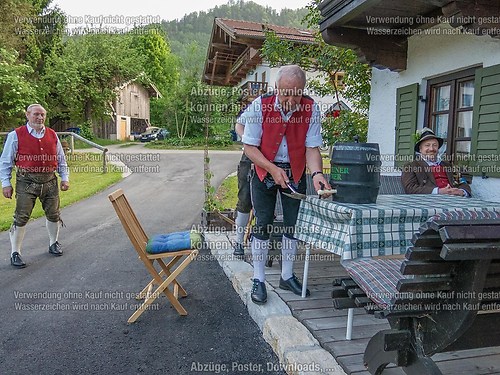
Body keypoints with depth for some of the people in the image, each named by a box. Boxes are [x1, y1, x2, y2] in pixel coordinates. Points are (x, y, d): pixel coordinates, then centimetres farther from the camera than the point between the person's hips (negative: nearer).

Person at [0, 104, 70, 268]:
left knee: (53, 215, 13)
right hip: (26, 182, -4)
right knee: (21, 218, -3)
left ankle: (54, 243, 34)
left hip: (50, 181, 4)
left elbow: (61, 159, 15)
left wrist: (65, 178, 10)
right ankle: (15, 253, 10)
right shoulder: (16, 135, -3)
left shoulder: (52, 135, 8)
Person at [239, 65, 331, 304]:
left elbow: (312, 148, -14)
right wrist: (273, 169, -25)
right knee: (263, 223, -3)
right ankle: (258, 280, 11)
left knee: (294, 222, 6)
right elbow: (249, 147, -15)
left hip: (295, 171, 2)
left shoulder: (311, 109, -14)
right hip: (264, 169, -2)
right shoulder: (260, 105, -19)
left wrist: (316, 173, -33)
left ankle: (287, 276, 24)